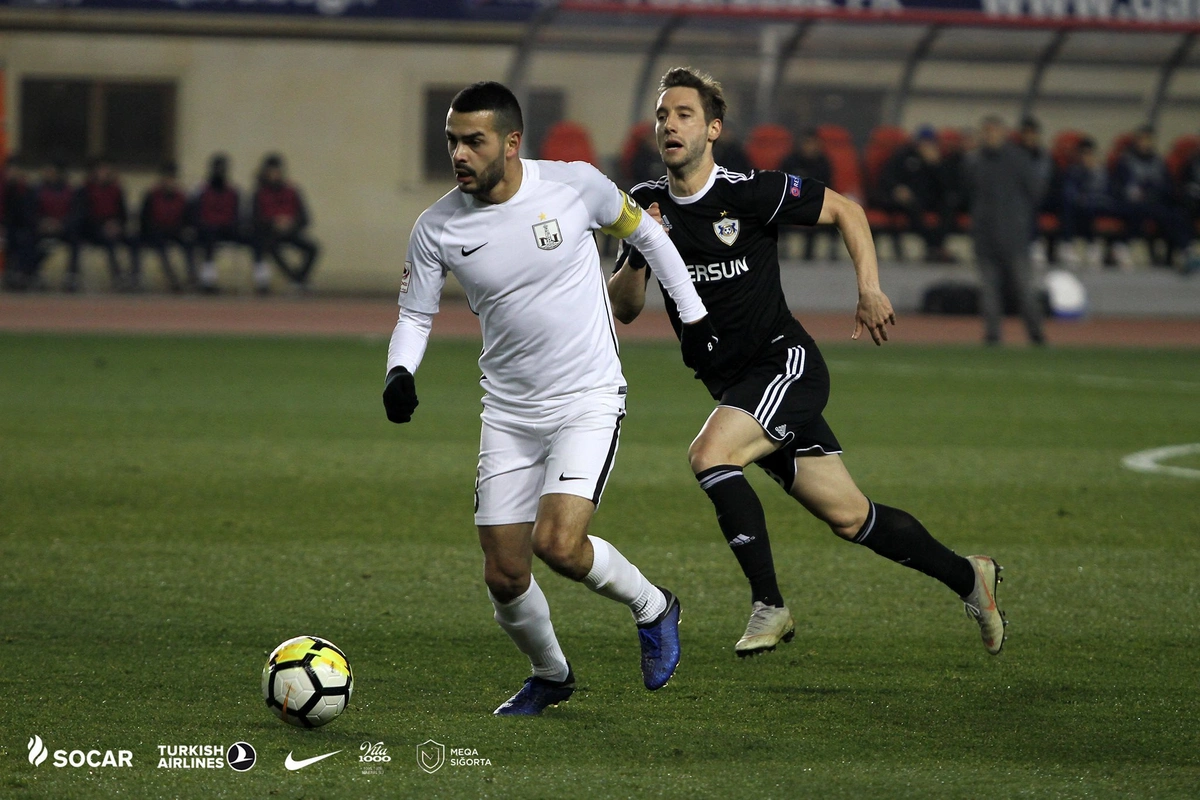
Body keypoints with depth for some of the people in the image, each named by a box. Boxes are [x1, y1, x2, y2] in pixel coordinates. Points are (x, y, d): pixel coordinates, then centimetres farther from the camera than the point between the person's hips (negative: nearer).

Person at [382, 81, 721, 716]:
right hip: (509, 413, 3)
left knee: (558, 545, -22)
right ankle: (550, 675, 31)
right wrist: (400, 372, -14)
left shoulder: (574, 185, -11)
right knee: (504, 577, 1)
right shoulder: (437, 228, -7)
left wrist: (693, 315, 12)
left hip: (589, 401, -3)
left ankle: (651, 607, 8)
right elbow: (415, 314, 7)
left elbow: (643, 232, 8)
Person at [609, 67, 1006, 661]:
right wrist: (638, 256, -15)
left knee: (708, 454, -28)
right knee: (850, 518, 8)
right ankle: (967, 577, 27)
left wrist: (870, 289, -10)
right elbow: (623, 309, 4)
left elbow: (844, 210, -1)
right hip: (732, 383, 6)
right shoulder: (647, 206, 2)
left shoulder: (751, 193, -13)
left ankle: (769, 606, -20)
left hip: (786, 364, -5)